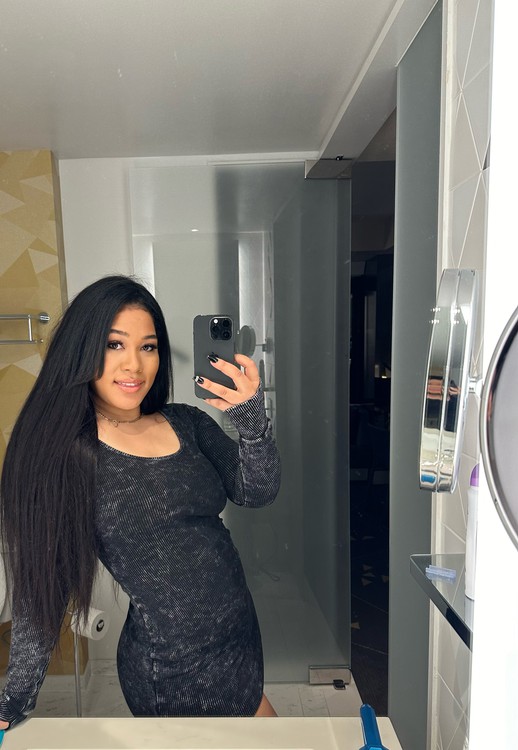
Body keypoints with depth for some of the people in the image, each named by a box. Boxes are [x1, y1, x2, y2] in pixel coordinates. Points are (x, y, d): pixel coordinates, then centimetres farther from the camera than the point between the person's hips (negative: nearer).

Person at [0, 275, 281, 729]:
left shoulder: (187, 423, 0)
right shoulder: (63, 452, -13)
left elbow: (257, 492, -8)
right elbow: (43, 584, -7)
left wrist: (253, 420, -25)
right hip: (174, 670, -4)